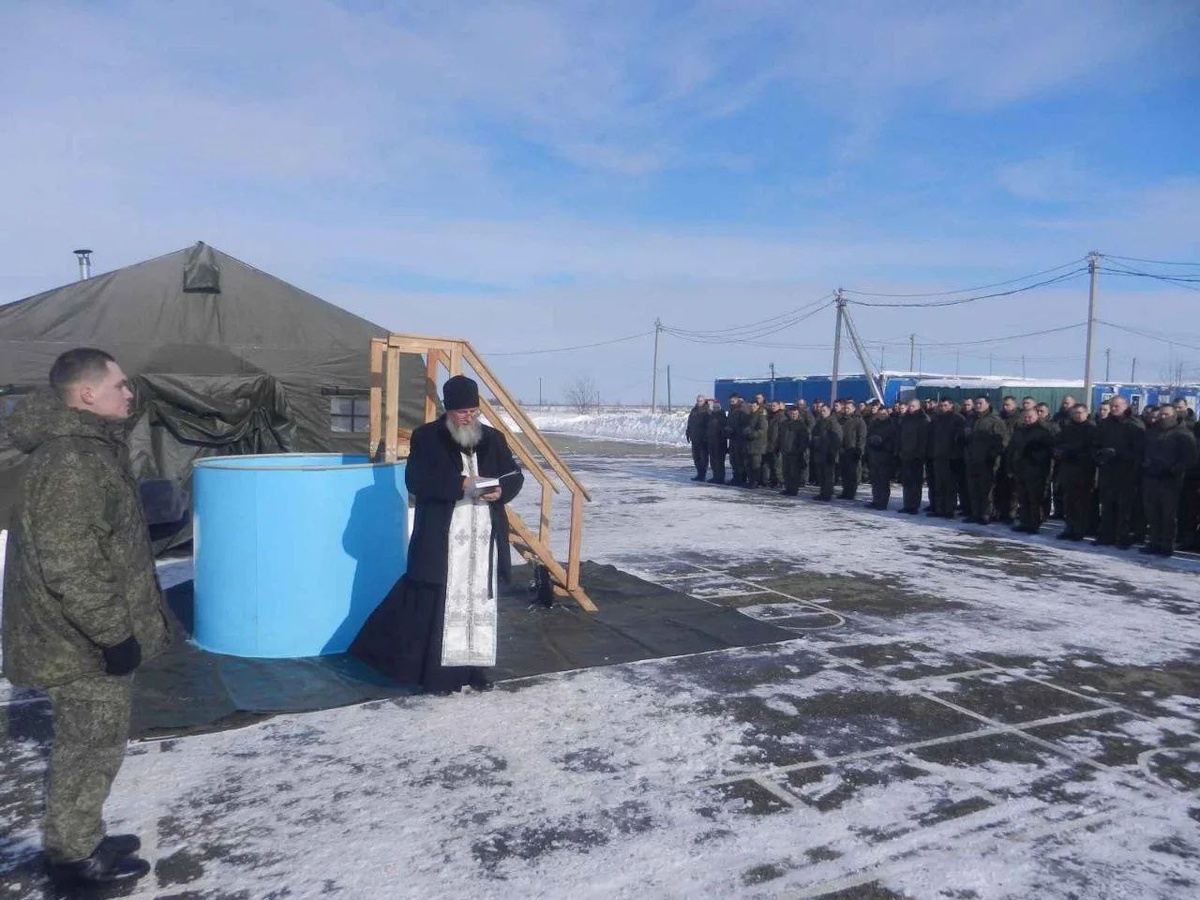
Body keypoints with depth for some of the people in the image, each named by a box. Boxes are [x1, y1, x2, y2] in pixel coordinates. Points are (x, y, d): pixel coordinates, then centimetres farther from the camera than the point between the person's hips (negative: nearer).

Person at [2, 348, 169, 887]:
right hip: (84, 642, -10)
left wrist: (117, 627, 24)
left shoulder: (87, 449, 10)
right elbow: (69, 566, -27)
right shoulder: (68, 465, -24)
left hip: (91, 636, 10)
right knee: (91, 747, 4)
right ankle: (72, 856, 21)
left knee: (90, 743, 21)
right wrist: (112, 633, -22)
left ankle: (81, 841, 35)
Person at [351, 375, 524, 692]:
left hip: (484, 538, 4)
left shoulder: (493, 438, 11)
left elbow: (515, 476, 14)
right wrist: (459, 484, -20)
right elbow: (416, 480, -11)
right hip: (441, 540, -4)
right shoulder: (427, 437, -1)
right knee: (440, 603, -4)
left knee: (481, 601, 9)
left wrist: (501, 490, -8)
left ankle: (476, 666, 20)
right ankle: (437, 673, 5)